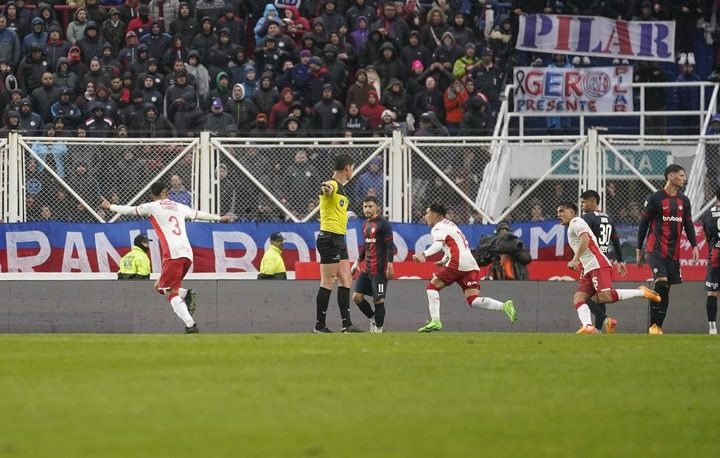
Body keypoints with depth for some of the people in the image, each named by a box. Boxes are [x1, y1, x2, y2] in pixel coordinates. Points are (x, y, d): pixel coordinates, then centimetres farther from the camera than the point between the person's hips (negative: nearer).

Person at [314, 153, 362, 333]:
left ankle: (346, 324, 9)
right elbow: (325, 189, -40)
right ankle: (320, 325, -3)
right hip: (329, 239, -10)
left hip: (339, 240, 10)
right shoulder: (332, 185, -14)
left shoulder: (341, 188, 17)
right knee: (328, 282, -7)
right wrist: (325, 188, -61)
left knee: (346, 281, 8)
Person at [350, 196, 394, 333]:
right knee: (357, 296, 3)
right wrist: (357, 262, 21)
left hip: (379, 270, -8)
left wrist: (390, 266, -19)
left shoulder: (383, 224, -9)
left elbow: (390, 246, -13)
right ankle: (373, 318, 20)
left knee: (378, 299, -5)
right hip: (367, 269, 8)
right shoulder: (365, 225, 15)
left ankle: (378, 328, 5)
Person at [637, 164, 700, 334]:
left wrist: (694, 246, 2)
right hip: (656, 250, -6)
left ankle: (658, 327, 10)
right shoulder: (655, 198, -5)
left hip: (673, 253, 6)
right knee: (661, 282, -22)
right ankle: (653, 325, -17)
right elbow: (643, 224, 0)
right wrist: (638, 250, 0)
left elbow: (688, 225, 16)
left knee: (666, 289, 5)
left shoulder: (684, 200, 12)